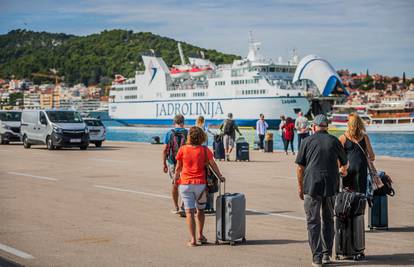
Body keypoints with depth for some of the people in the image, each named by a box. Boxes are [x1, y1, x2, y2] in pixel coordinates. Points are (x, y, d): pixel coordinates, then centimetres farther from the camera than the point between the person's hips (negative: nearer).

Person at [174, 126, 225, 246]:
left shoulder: (183, 149, -3)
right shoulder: (204, 150, -3)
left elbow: (178, 167, 6)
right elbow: (213, 164, 6)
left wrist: (176, 178, 25)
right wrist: (220, 177, 21)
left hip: (185, 183, -1)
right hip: (200, 183, 1)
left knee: (189, 212, -1)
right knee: (200, 210, 19)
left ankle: (193, 239, -6)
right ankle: (200, 235, 25)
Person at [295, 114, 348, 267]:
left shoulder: (307, 141, 1)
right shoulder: (334, 141, 8)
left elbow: (300, 167, -1)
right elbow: (344, 163, 23)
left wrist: (300, 187, 10)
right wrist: (343, 170, 46)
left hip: (312, 186, -2)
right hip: (331, 186, 2)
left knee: (313, 222, 3)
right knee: (329, 220, 16)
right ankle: (327, 254, 18)